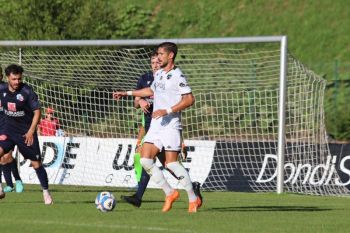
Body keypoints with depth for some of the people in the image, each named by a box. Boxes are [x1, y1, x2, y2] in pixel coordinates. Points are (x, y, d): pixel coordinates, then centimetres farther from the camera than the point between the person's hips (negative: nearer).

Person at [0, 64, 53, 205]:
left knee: (36, 163, 0)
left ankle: (46, 192, 15)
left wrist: (31, 131, -17)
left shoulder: (27, 91, -14)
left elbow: (37, 111, -11)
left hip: (26, 133, -3)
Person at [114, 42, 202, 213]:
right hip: (155, 125, 8)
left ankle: (193, 199, 1)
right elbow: (152, 90, 35)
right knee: (145, 160, -2)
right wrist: (127, 93, 36)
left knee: (171, 163, -11)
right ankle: (170, 193, 10)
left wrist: (167, 110, -23)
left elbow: (189, 99, -18)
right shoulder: (159, 74, 15)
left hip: (170, 125, -8)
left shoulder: (177, 76, -11)